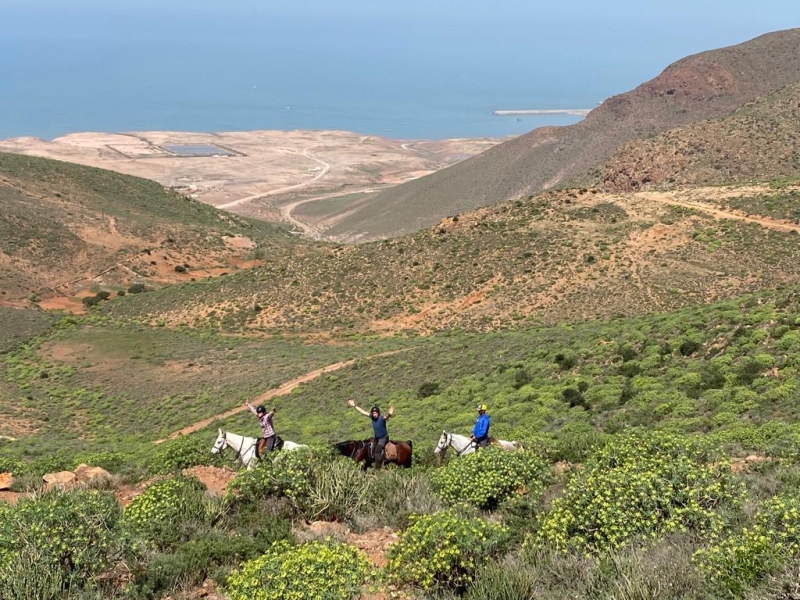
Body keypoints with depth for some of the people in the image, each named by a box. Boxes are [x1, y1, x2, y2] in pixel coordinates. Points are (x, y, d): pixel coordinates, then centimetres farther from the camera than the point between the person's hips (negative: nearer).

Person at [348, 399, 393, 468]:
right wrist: (354, 406, -2)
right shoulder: (372, 416, -13)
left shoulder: (382, 418, -30)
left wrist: (389, 414, -78)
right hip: (376, 437, 7)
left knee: (377, 451, -18)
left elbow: (386, 416, -54)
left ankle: (378, 467, -8)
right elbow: (363, 411, -4)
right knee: (373, 452, 13)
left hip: (383, 437, -7)